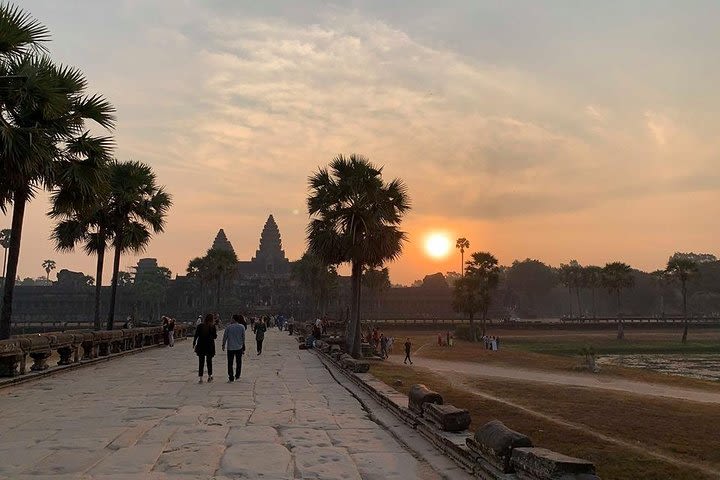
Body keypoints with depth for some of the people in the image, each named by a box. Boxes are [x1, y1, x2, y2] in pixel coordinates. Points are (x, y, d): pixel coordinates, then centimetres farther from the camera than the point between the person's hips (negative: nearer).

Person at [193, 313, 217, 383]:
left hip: (201, 346, 1)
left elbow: (196, 336, -2)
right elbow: (215, 337, -3)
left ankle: (200, 378, -1)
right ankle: (209, 376, 26)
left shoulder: (200, 326, -3)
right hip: (210, 347, -1)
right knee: (209, 361, 16)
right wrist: (215, 331, 11)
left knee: (201, 362, 4)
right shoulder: (213, 327, -9)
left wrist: (194, 344, 8)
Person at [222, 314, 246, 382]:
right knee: (238, 362, 16)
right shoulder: (242, 327, -3)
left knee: (230, 363, 5)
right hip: (239, 347, 2)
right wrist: (243, 347, 15)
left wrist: (223, 345, 12)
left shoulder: (229, 327, -8)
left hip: (230, 348, -1)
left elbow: (225, 336, -1)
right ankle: (237, 376, 23)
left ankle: (231, 378, 1)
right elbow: (243, 338, 4)